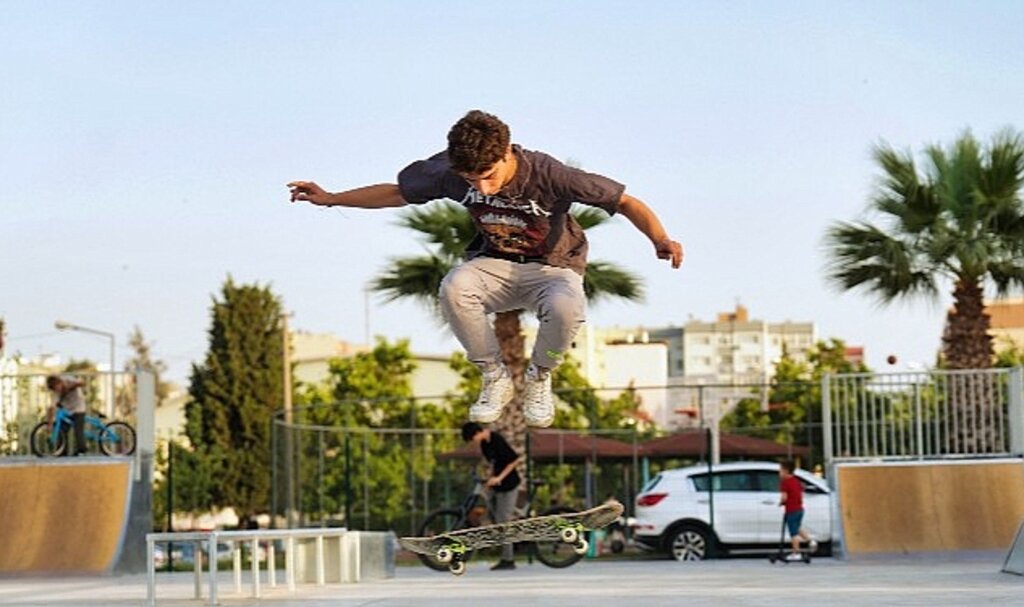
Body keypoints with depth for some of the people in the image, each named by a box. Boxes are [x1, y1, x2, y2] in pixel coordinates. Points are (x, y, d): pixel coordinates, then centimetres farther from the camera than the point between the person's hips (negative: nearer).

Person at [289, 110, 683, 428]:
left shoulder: (548, 175, -27)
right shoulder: (449, 173, -17)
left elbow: (626, 202, -23)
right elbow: (397, 193, 2)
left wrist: (660, 239, -41)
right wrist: (331, 199, 0)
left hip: (551, 267, -2)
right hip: (495, 265, 3)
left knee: (565, 307, -39)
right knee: (454, 288, -34)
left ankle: (539, 378, -5)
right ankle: (495, 378, -9)